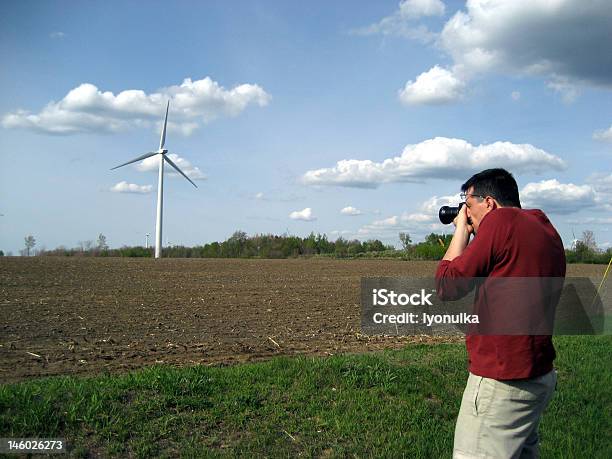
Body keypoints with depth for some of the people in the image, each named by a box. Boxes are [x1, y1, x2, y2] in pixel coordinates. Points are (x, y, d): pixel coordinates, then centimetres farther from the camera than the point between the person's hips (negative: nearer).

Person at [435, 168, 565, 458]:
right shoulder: (548, 231, 11)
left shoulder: (501, 220, -14)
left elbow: (447, 286, -11)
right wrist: (474, 235, 15)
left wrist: (461, 230, 0)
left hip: (502, 381, -10)